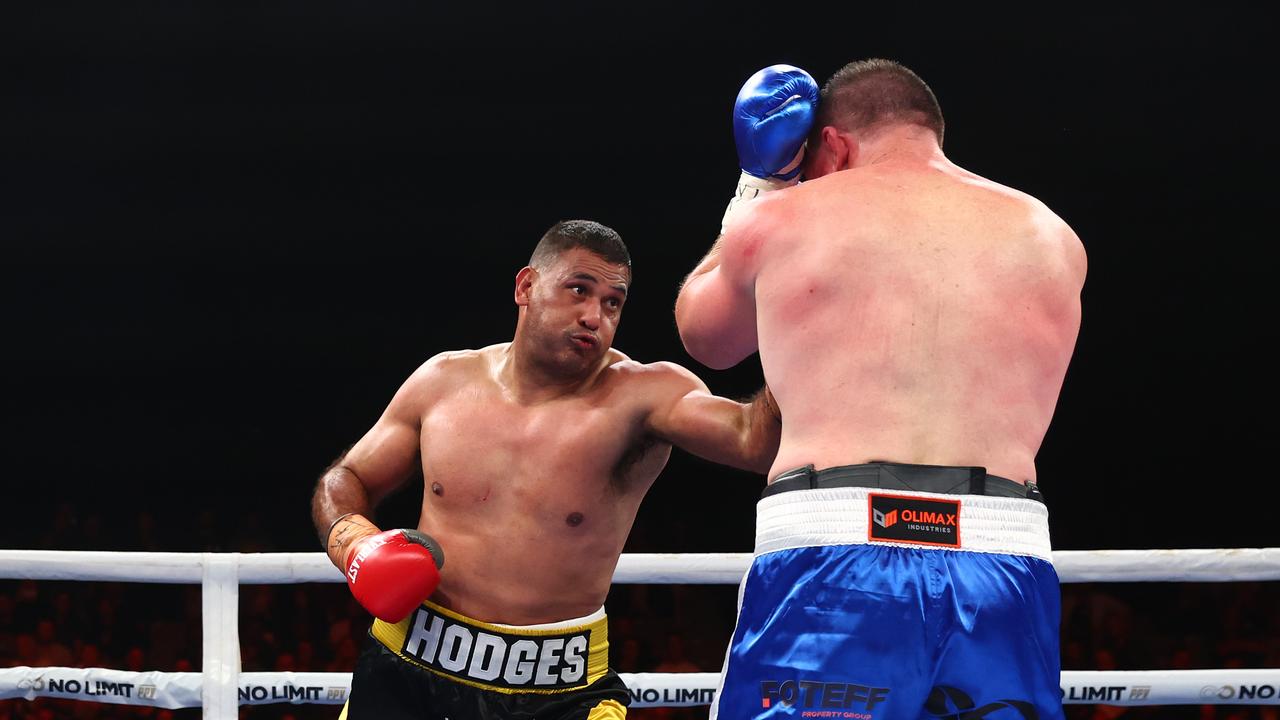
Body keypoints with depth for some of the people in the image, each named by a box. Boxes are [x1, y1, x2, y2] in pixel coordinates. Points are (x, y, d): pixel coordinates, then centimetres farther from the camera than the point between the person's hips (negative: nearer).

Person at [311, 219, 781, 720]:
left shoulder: (641, 395, -10)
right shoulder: (445, 381, 3)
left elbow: (752, 439, -29)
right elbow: (344, 481, 15)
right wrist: (353, 543, -6)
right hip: (410, 665, 3)